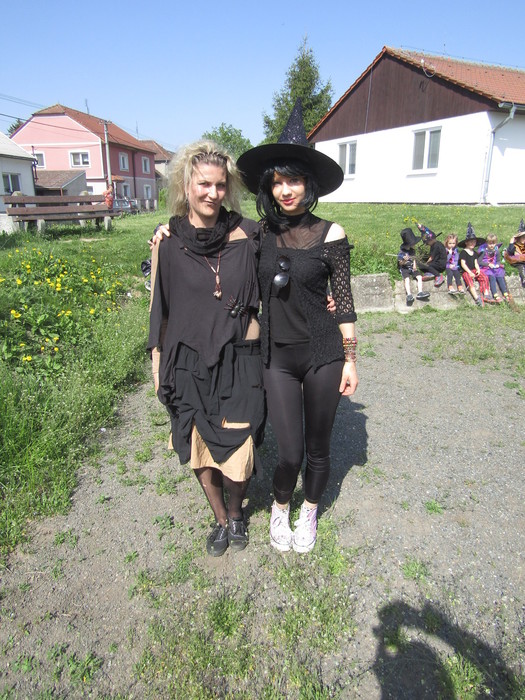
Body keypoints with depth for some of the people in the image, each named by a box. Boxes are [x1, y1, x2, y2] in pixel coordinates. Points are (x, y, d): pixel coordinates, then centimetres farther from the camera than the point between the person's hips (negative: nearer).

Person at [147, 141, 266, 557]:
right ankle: (221, 519, 40)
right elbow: (160, 309, 5)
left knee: (238, 452, 3)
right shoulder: (169, 241, -2)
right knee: (201, 449, 12)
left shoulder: (245, 235, -3)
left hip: (239, 360, 0)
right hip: (189, 364, 1)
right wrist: (159, 367, 6)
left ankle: (236, 512, 37)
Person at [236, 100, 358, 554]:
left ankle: (309, 513, 42)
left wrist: (350, 360, -1)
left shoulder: (330, 235, -5)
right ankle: (279, 510, 35)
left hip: (322, 353, -1)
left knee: (317, 448, 13)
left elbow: (344, 302, -1)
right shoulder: (260, 233, 1)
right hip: (277, 356, 1)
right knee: (289, 453, 2)